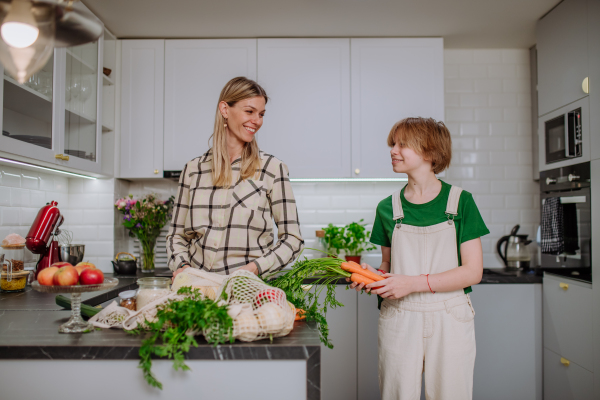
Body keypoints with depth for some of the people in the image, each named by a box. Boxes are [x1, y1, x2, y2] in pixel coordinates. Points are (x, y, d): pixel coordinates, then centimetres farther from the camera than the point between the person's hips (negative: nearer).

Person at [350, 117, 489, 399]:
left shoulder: (460, 201, -3)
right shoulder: (388, 207, 5)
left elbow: (472, 272, -8)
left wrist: (411, 283, -16)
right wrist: (374, 274, -10)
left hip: (449, 321, -1)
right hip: (399, 320, 2)